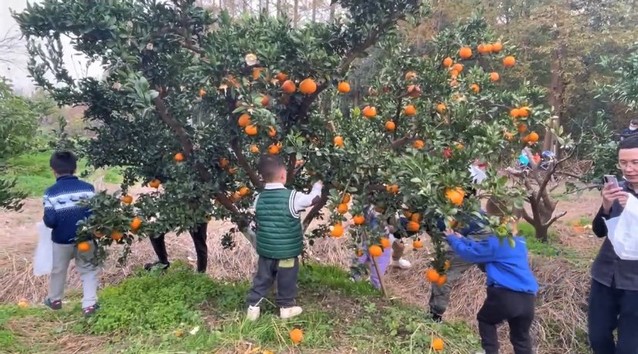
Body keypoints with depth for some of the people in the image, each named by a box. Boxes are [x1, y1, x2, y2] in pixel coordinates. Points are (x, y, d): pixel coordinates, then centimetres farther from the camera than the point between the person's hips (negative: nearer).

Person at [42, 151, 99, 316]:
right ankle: (89, 304, 10)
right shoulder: (88, 187, -10)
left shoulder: (51, 192, -14)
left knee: (58, 270, 22)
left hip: (61, 240, 0)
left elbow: (50, 220, -16)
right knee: (89, 270, 14)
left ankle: (54, 300, 41)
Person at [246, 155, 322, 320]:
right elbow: (313, 198, -1)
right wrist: (318, 185, 18)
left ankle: (253, 306, 21)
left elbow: (256, 224, 8)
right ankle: (286, 307, 28)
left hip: (265, 250, 4)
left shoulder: (259, 198, -3)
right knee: (286, 280, 14)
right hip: (288, 251, -4)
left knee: (262, 278, 17)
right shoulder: (292, 197, -18)